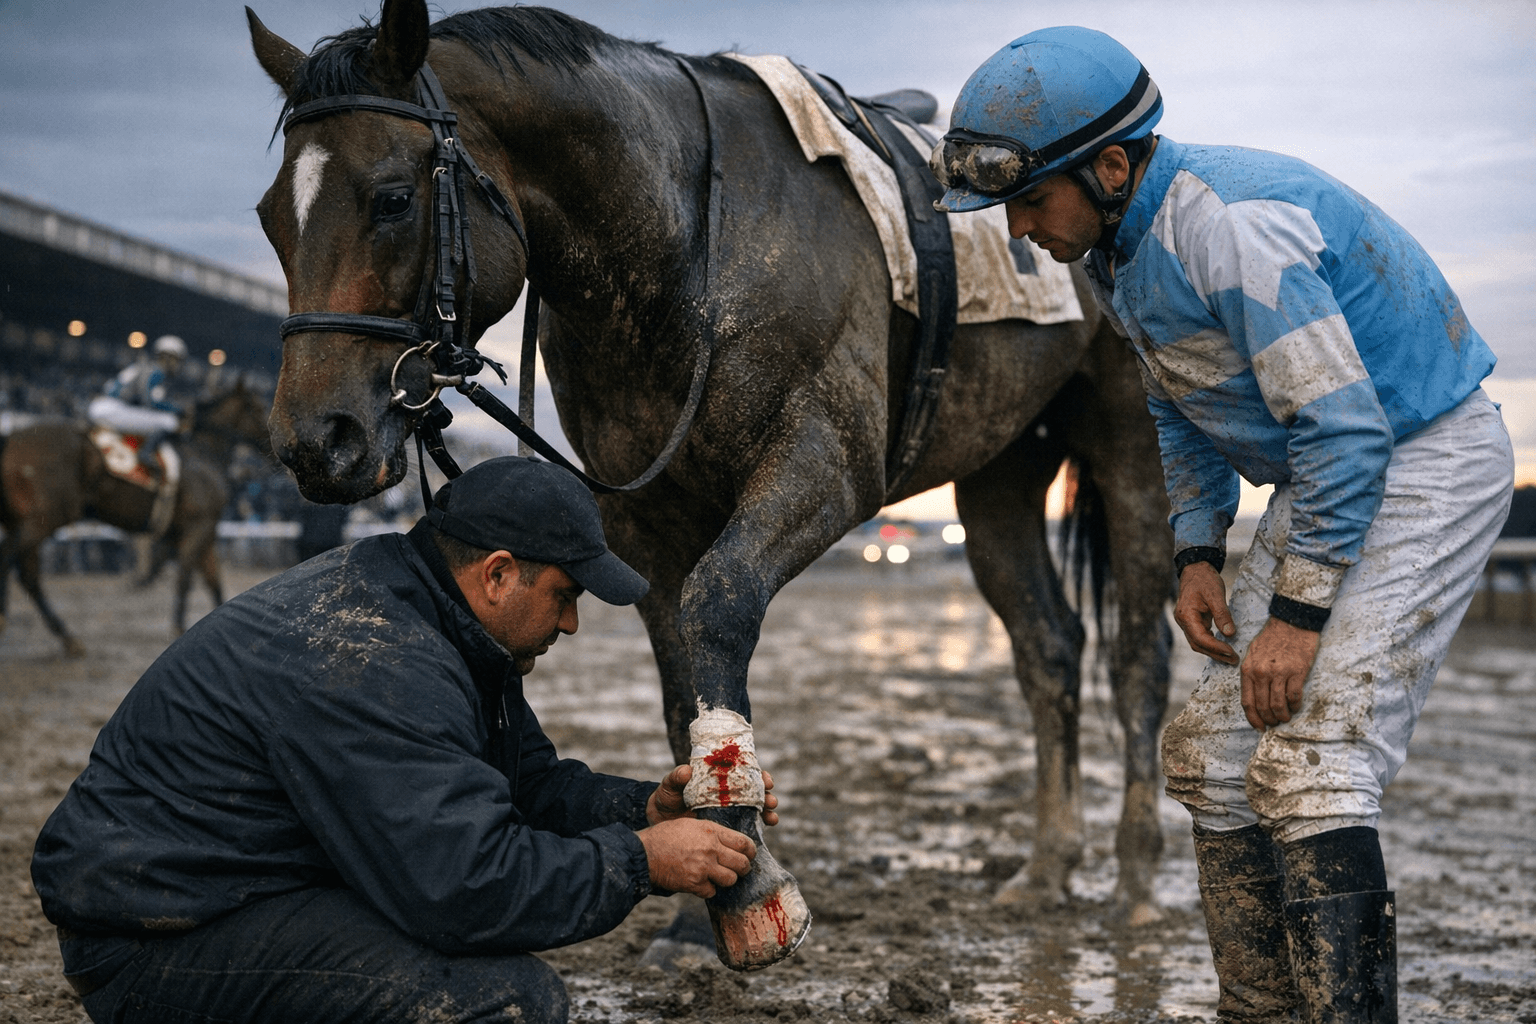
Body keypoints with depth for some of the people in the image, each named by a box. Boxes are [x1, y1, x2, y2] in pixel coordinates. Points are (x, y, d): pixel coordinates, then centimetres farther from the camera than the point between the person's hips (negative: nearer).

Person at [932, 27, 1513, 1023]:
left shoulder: (1232, 224, -28)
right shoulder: (1121, 245, 3)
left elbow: (1345, 430, -28)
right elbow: (1180, 410, 17)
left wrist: (1298, 613, -24)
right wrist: (1198, 552, 6)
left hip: (1429, 462, -9)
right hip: (1327, 475, 10)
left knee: (1310, 765, -20)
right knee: (1215, 753, 7)